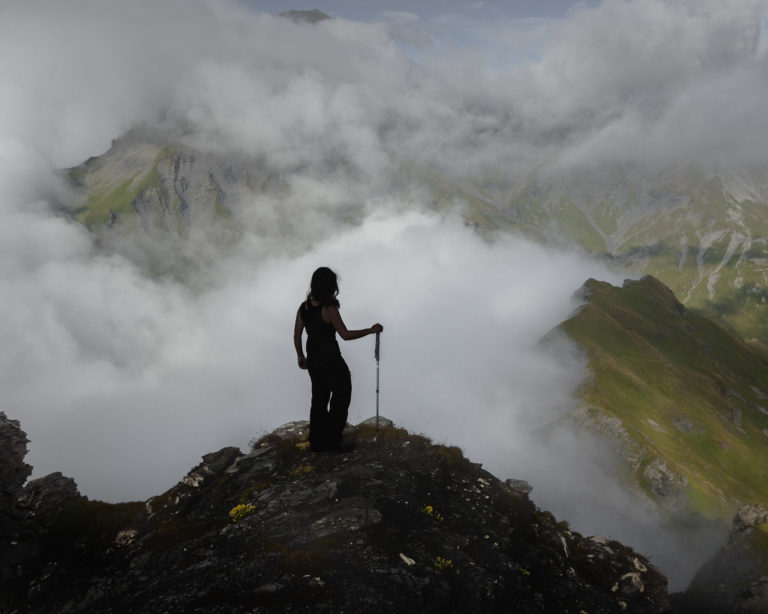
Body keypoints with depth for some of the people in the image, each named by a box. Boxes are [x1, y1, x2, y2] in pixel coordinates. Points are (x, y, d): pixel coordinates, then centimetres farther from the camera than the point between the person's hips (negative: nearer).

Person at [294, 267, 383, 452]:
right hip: (331, 361, -7)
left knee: (319, 399, 19)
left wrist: (301, 357, 18)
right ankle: (332, 442, 14)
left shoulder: (304, 307, -1)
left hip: (313, 361, 7)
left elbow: (297, 335, 5)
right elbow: (345, 335, -21)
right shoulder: (329, 309, -21)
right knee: (341, 396, 11)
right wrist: (371, 330, -12)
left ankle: (317, 444, 29)